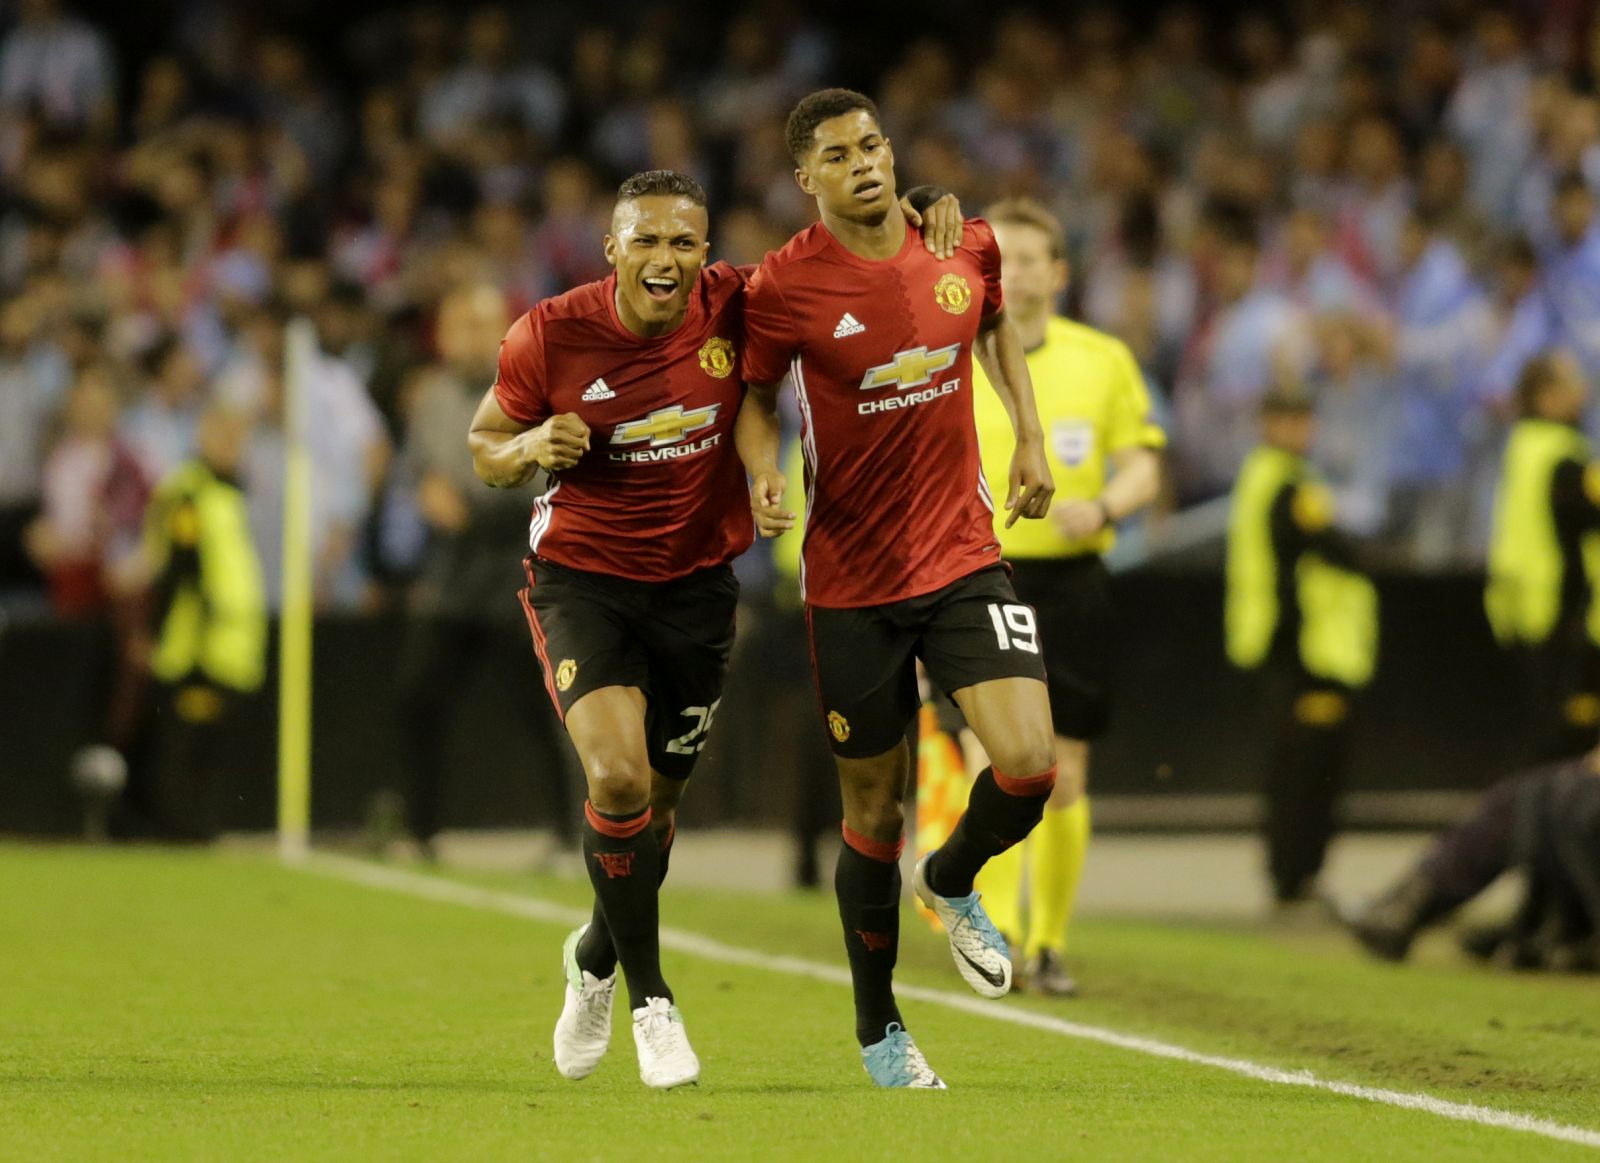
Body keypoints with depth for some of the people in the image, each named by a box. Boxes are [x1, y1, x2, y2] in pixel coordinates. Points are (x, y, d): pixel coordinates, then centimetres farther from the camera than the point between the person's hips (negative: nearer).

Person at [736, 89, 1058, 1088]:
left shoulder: (967, 247, -1)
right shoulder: (782, 287, -11)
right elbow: (754, 393, 4)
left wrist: (1032, 439, 12)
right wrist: (764, 473, -16)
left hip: (965, 556, 2)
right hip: (852, 581, -2)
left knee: (1028, 763, -16)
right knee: (876, 812, 6)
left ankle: (952, 882, 19)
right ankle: (879, 1028, 26)